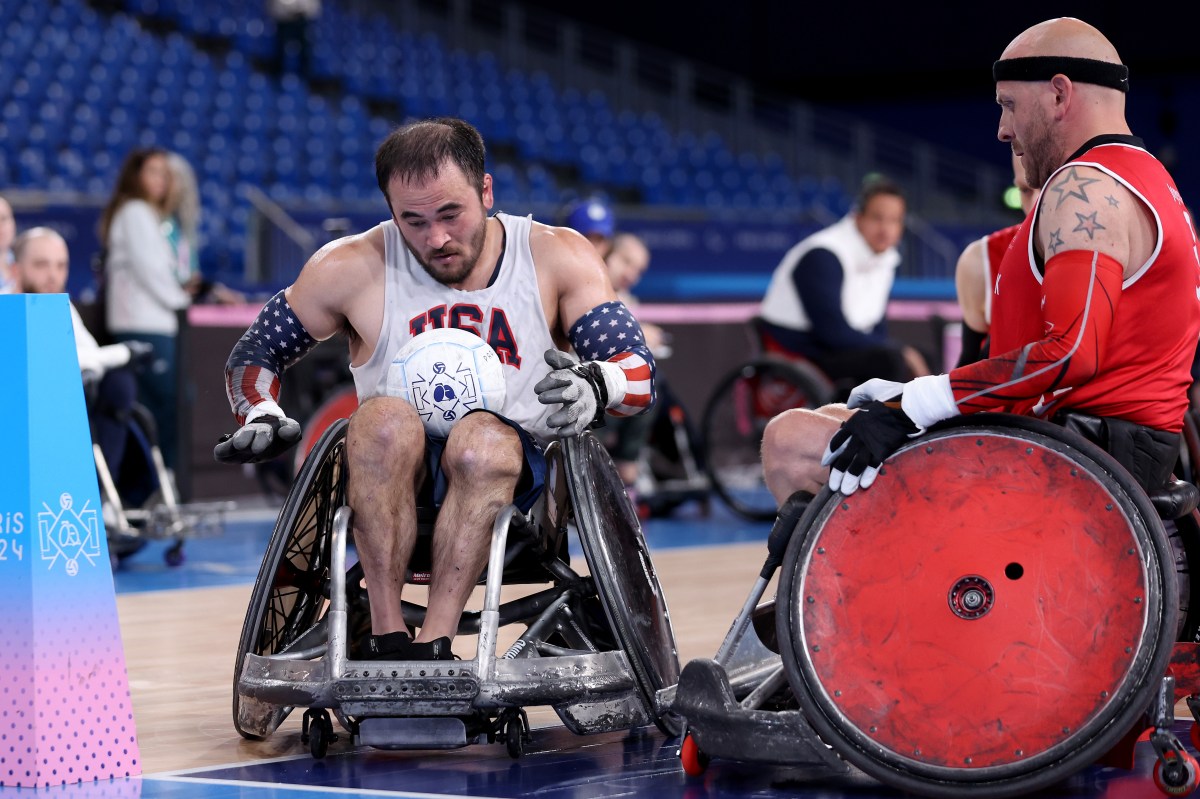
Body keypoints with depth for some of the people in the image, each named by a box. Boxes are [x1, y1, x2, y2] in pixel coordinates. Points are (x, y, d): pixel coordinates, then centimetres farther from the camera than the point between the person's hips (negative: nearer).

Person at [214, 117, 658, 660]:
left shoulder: (557, 259, 1)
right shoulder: (352, 268, 1)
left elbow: (639, 374, -4)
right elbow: (254, 353, 13)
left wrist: (593, 387, -28)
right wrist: (262, 418, -9)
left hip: (513, 475, 0)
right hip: (395, 477, 1)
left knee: (484, 438, -35)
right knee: (386, 419, -34)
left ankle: (433, 645, -40)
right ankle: (387, 637, -36)